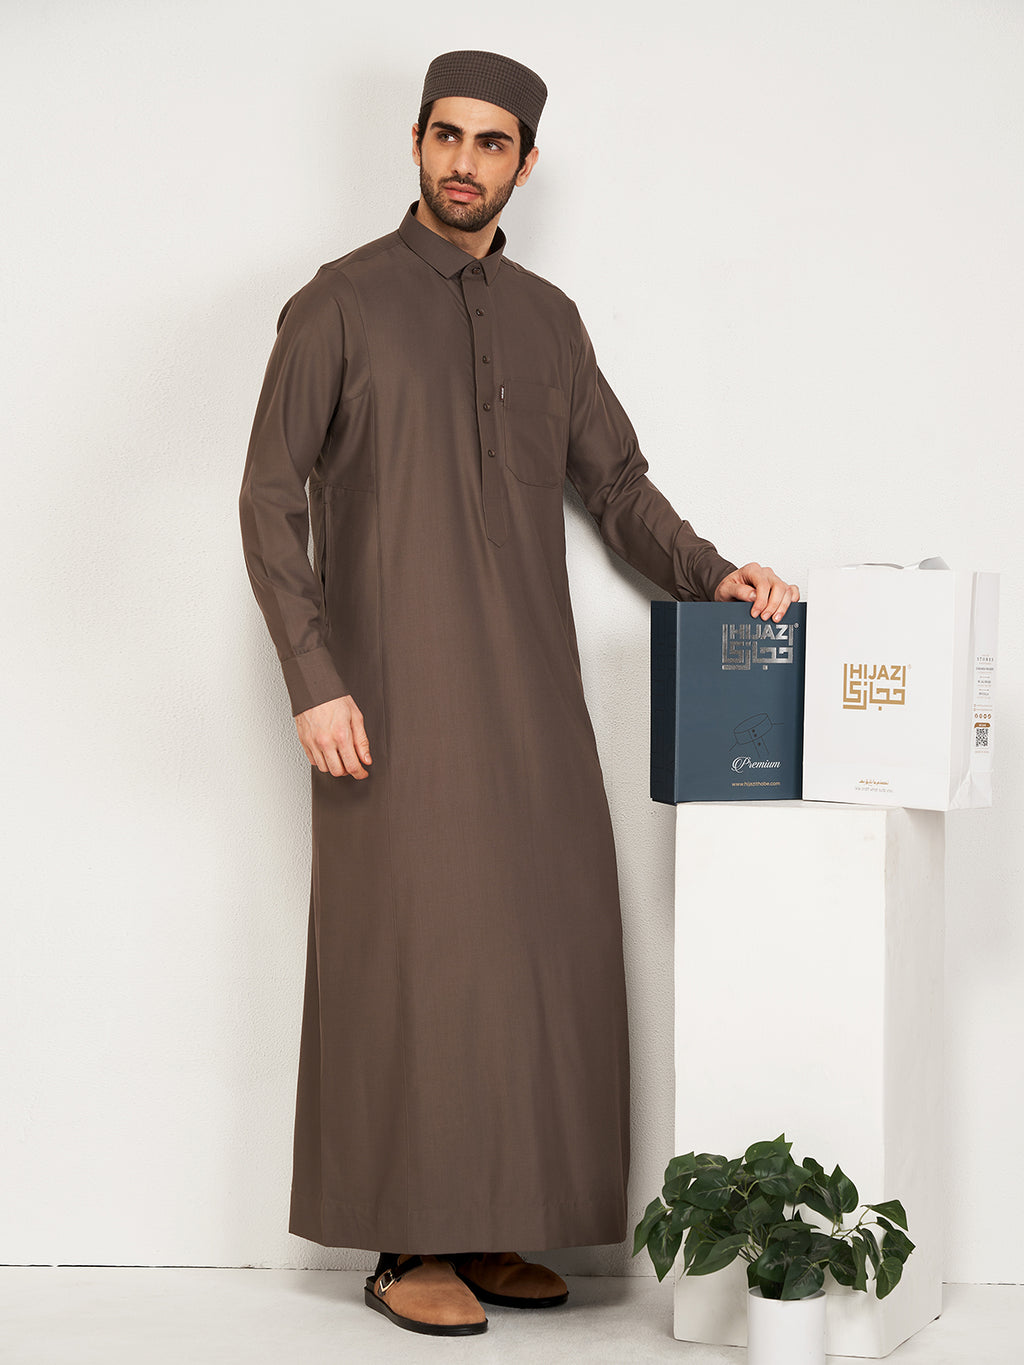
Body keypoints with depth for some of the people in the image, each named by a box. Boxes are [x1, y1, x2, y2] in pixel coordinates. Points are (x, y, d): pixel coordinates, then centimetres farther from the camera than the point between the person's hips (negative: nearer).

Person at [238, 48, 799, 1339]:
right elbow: (270, 498, -3)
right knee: (414, 956, -6)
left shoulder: (547, 319, 16)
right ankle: (408, 1247, 3)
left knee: (543, 951, 2)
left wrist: (709, 573, 0)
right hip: (398, 699, -5)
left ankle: (492, 1231, 12)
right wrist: (314, 679, -12)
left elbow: (616, 483, 19)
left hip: (531, 698, 5)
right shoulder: (340, 305, 1)